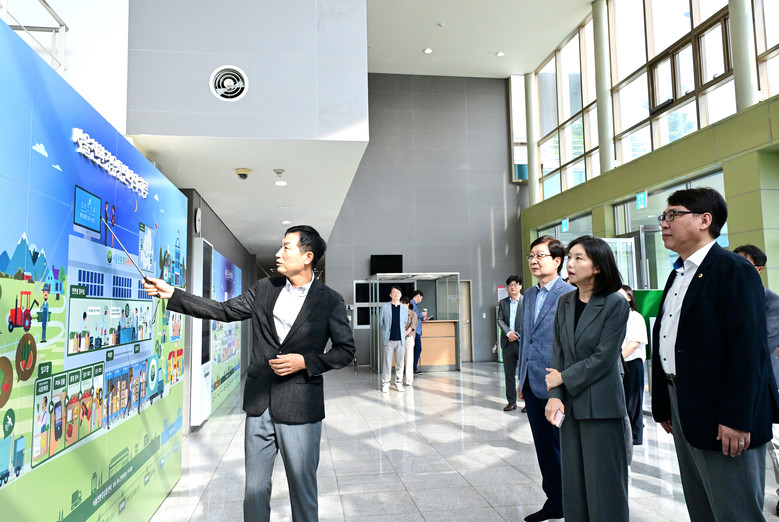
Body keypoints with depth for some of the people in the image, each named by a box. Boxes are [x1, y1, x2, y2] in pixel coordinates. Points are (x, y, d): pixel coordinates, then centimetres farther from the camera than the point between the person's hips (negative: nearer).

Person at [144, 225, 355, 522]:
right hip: (259, 405, 4)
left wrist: (305, 361, -15)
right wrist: (172, 294, 4)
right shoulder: (264, 289, 5)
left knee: (302, 488, 9)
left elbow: (346, 350, -3)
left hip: (300, 409, -4)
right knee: (255, 487, 16)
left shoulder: (330, 301, -7)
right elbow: (224, 311, 7)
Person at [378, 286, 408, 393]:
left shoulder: (404, 308, 7)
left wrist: (401, 333, 12)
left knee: (400, 362, 7)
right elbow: (380, 322, 6)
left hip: (401, 339, 2)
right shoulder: (384, 307, 0)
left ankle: (399, 383, 18)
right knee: (387, 362, 1)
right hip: (388, 339, -2)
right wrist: (385, 333, 9)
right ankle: (385, 383, 10)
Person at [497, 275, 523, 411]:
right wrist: (508, 332, -10)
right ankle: (511, 401, 15)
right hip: (508, 342, 4)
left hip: (523, 341, -4)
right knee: (509, 373, 7)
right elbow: (500, 320, 5)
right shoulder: (502, 303, 12)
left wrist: (517, 335, -11)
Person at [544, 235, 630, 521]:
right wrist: (555, 396, -7)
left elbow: (603, 358, -14)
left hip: (600, 404, -5)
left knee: (603, 481, 5)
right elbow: (557, 353, 3)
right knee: (574, 480, 13)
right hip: (570, 404, 5)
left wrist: (563, 378, -8)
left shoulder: (616, 304, -10)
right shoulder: (565, 303, 6)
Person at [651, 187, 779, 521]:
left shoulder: (734, 270, -11)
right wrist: (663, 405, 14)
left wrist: (736, 418, -22)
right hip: (684, 412, 9)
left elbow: (748, 348, -19)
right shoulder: (678, 275, 15)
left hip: (723, 418, -8)